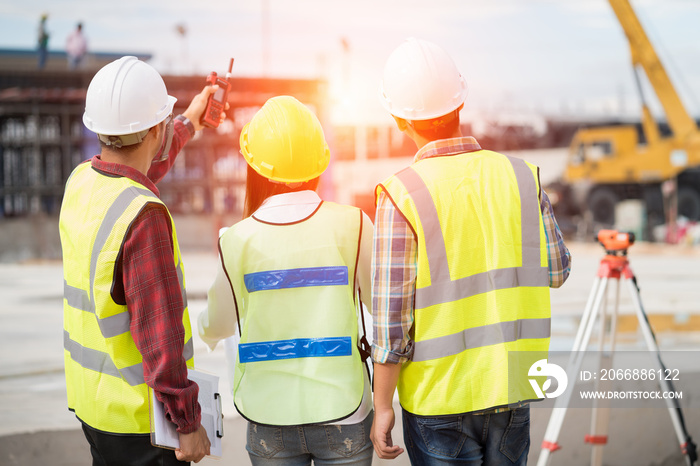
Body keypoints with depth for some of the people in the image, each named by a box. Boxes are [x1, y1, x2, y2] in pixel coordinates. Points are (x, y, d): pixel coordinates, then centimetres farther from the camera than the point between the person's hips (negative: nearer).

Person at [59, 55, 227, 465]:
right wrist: (188, 421, -18)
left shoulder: (80, 182, 1)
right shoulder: (144, 216, -26)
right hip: (138, 414, -8)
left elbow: (132, 171, 27)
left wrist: (188, 124, 40)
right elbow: (158, 333, -26)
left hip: (91, 397, 9)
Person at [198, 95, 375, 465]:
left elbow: (219, 325, 8)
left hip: (270, 418, 1)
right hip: (341, 409, -1)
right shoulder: (352, 225, -9)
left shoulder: (238, 241, -7)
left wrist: (207, 333, 31)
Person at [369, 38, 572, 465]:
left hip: (438, 400, -4)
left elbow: (392, 320, -14)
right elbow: (556, 271, 11)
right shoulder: (521, 177, -3)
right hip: (512, 389, 4)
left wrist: (382, 407, -5)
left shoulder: (401, 196, -15)